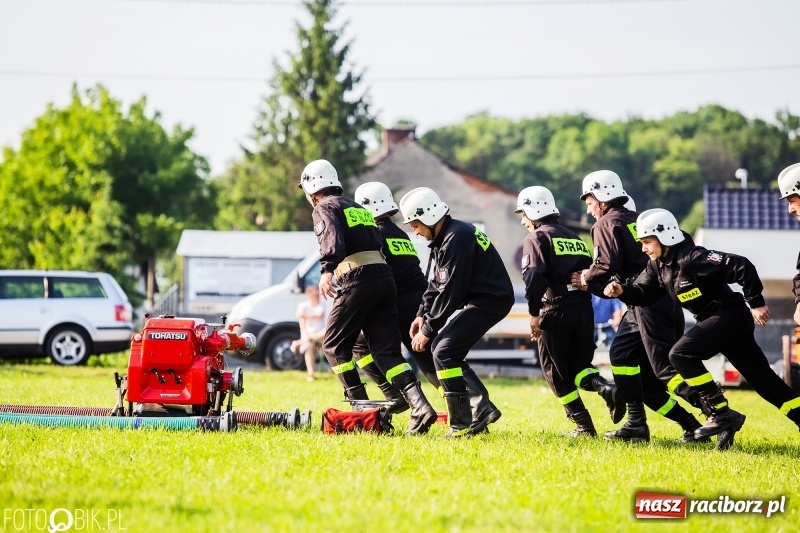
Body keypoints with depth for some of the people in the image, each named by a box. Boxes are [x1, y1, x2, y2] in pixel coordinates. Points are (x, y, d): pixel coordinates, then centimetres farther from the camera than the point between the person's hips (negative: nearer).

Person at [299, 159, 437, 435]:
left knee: (334, 344, 7)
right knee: (387, 349, 4)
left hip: (357, 280, -7)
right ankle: (419, 405, -14)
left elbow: (332, 237, -17)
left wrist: (327, 270, -31)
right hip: (384, 276, 7)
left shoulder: (324, 207, 5)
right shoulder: (358, 208, 29)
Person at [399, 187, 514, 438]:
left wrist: (428, 330, -15)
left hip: (491, 299, -11)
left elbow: (450, 291, -21)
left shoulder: (456, 238, -21)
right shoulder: (443, 237, 12)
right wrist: (422, 315, 5)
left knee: (444, 352, -14)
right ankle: (482, 408, 10)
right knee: (443, 349, 12)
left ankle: (461, 425, -12)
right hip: (479, 300, 11)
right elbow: (437, 283, 18)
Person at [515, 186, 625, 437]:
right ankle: (606, 388, -15)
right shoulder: (575, 238, 22)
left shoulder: (536, 238, -1)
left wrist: (534, 314, -11)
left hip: (556, 310, -6)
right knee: (578, 366, 15)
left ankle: (584, 425, 3)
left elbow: (534, 277, -15)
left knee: (556, 371, 6)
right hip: (584, 308, 6)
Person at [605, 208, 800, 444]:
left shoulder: (691, 257, -23)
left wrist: (756, 303, -20)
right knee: (761, 377, 10)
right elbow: (642, 293, 7)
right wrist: (622, 290, -14)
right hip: (715, 319, 9)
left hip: (730, 316, -9)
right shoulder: (658, 264, 5)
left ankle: (721, 414, -14)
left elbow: (741, 266, -26)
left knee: (681, 354, -19)